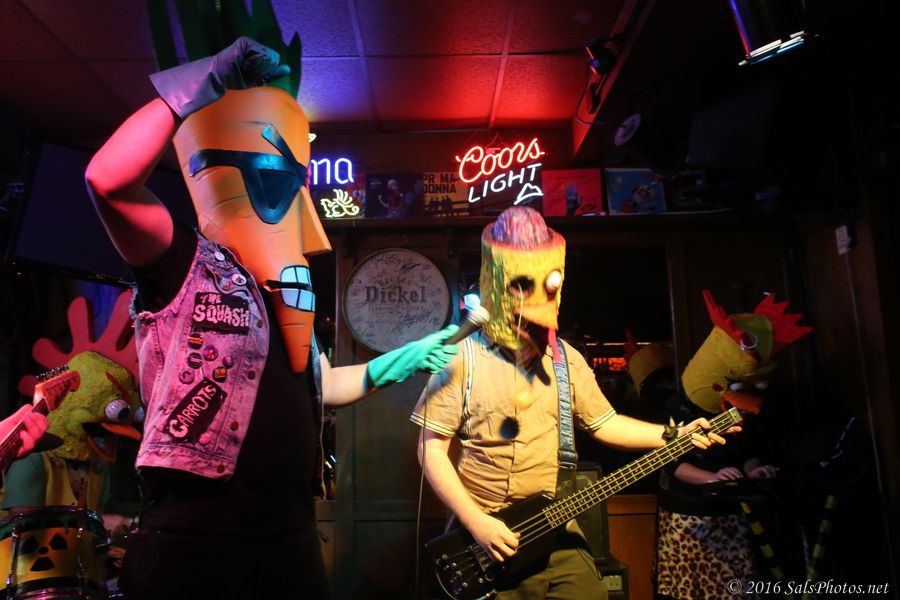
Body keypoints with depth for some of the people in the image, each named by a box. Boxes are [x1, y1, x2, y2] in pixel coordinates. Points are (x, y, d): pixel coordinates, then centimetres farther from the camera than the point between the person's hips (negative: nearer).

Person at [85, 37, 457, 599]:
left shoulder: (292, 288, 16)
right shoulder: (185, 260, -6)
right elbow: (108, 179, -25)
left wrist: (401, 361, 20)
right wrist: (202, 84, -17)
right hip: (192, 544, -7)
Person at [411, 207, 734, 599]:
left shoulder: (566, 359, 3)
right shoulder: (462, 359, -13)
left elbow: (603, 422, 12)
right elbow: (431, 448, -12)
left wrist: (673, 436, 0)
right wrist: (476, 522, -17)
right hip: (484, 539, -4)